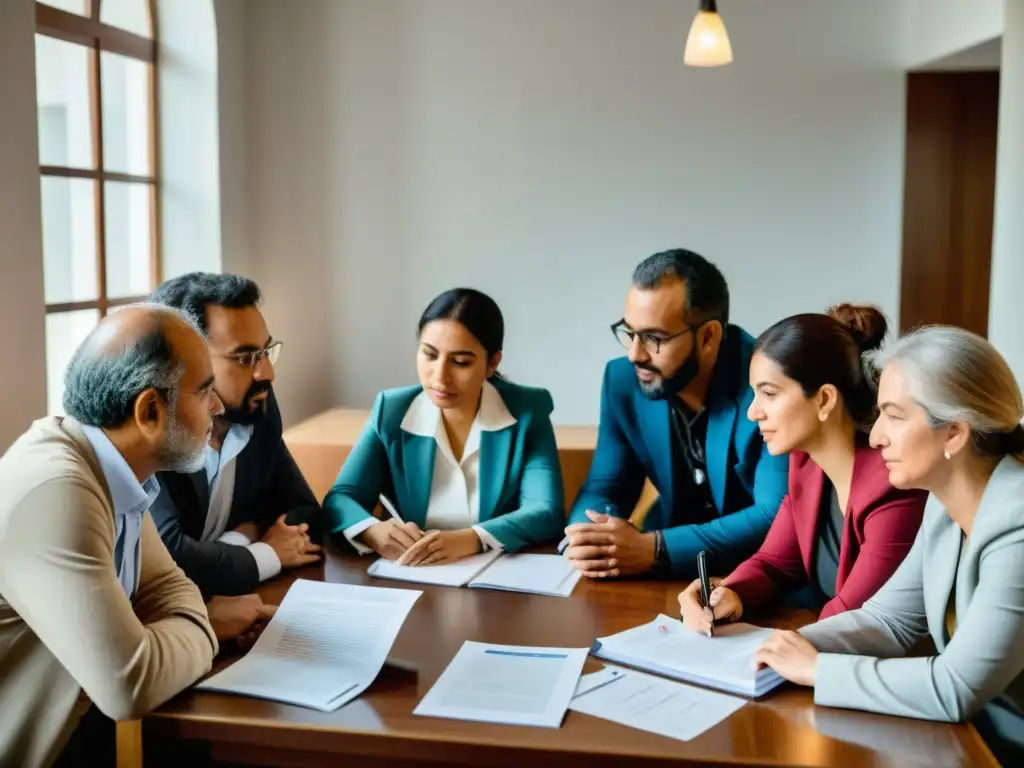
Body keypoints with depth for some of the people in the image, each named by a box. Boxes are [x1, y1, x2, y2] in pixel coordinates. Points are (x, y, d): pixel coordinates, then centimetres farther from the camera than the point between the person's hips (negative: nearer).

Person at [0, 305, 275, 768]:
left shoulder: (109, 466, -3)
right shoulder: (55, 492, -29)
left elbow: (162, 585, 9)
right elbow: (131, 685, -31)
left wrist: (201, 621, -12)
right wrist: (205, 627, -12)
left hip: (84, 716, 7)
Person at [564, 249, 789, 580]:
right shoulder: (623, 381, -6)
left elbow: (777, 517, -22)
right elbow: (606, 488, 1)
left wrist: (653, 550, -30)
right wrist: (588, 540, -21)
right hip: (672, 576, 4)